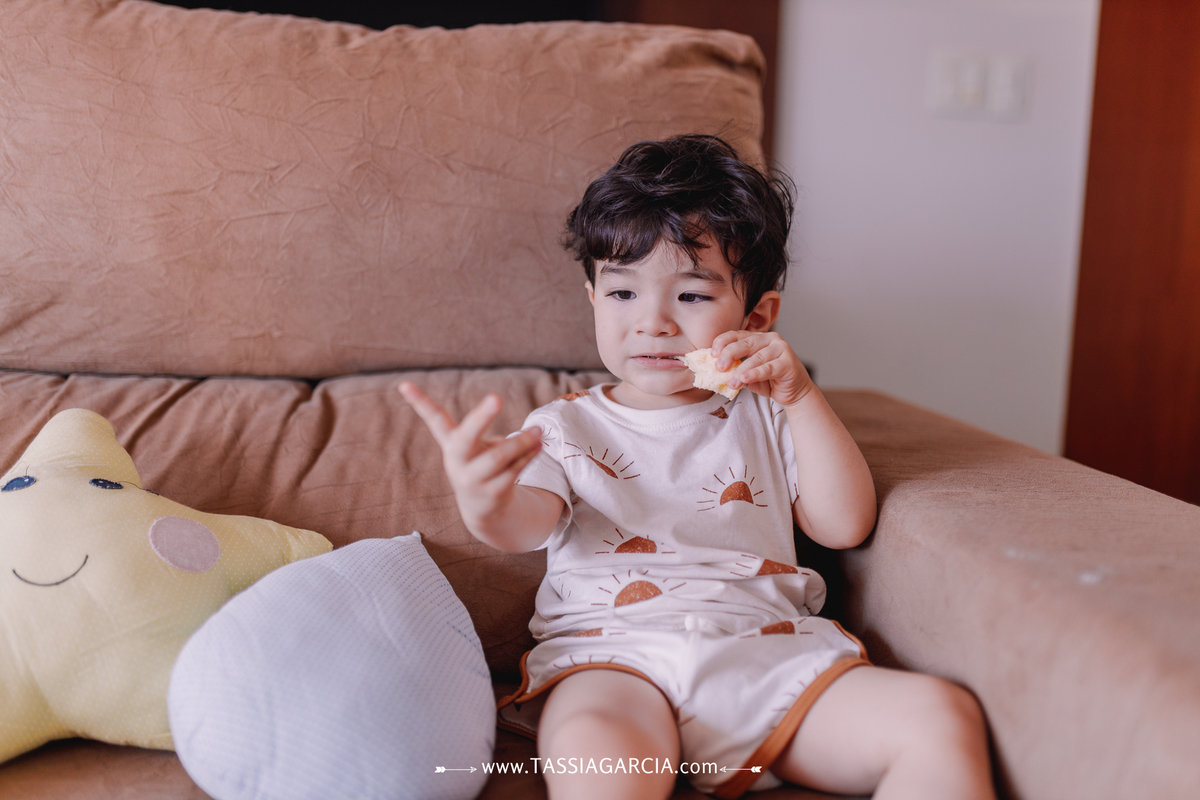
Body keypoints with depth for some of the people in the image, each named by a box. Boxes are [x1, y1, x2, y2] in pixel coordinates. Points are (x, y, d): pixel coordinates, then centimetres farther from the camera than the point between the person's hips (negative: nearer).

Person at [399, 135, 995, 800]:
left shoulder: (762, 417, 21)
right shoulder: (566, 426, 15)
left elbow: (845, 525, 11)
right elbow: (528, 523, -5)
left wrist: (800, 398, 2)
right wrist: (486, 501, -31)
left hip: (770, 650, 3)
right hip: (614, 654, -3)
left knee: (944, 717, -19)